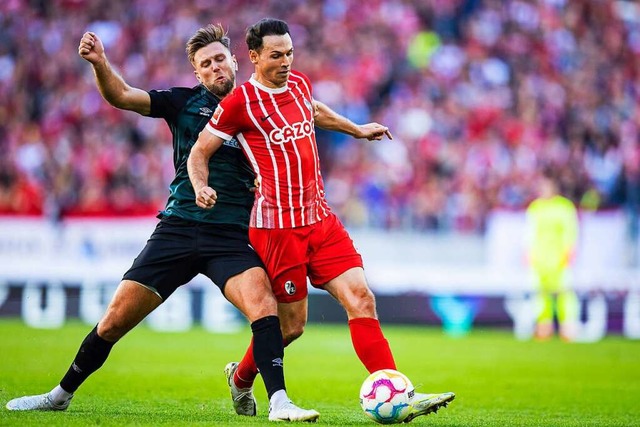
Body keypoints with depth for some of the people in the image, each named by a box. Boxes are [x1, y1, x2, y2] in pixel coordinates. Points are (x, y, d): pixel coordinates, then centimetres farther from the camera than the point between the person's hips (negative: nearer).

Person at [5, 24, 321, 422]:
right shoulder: (185, 102, 8)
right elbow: (121, 95, -2)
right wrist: (100, 63, -20)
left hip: (232, 238, -1)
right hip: (178, 229, 1)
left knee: (264, 305, -28)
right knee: (115, 320, 3)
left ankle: (279, 402, -27)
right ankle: (61, 395, 22)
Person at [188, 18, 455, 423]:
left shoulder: (299, 84, 12)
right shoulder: (240, 101, -8)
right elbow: (200, 151, -2)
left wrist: (357, 129, 41)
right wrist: (202, 188, -20)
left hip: (321, 220, 6)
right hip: (277, 227, -6)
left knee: (361, 298, -8)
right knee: (291, 324, 1)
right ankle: (241, 378, 29)